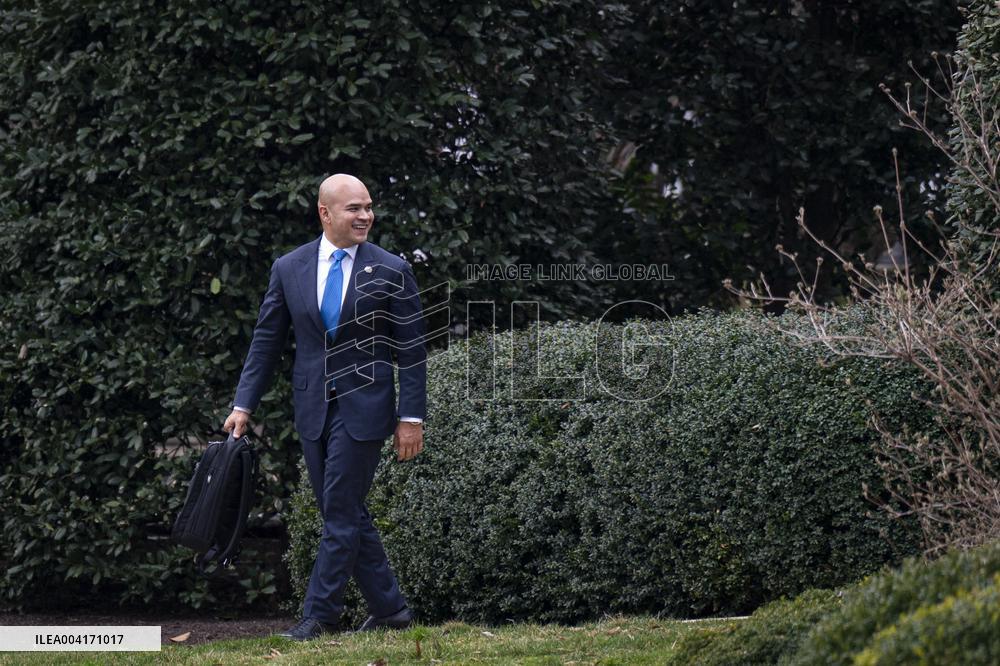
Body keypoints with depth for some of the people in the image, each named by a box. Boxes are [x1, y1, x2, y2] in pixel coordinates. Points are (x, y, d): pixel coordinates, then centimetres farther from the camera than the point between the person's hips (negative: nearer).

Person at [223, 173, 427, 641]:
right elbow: (266, 340, 9)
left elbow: (411, 351, -2)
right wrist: (244, 404, 4)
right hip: (312, 407, 4)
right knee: (346, 514, 8)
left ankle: (319, 615, -1)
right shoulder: (289, 268, 5)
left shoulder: (391, 272, -3)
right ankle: (389, 610, 18)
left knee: (341, 513, -6)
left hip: (363, 406, -4)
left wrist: (412, 417, -7)